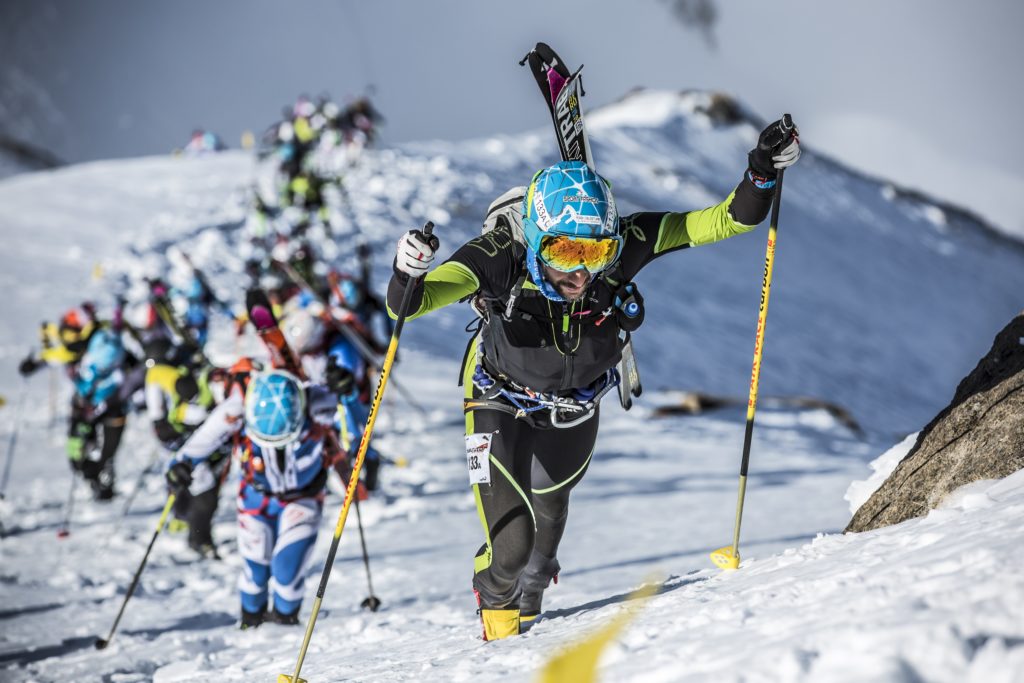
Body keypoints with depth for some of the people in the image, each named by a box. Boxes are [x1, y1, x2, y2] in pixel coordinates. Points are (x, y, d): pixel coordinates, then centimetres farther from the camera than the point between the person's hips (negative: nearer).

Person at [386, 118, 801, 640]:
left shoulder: (622, 245, -34)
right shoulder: (498, 258, -40)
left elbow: (724, 221, -29)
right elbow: (406, 304, -45)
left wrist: (762, 175, -45)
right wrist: (408, 275, -66)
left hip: (575, 408, 3)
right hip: (502, 400, -3)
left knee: (547, 516, 27)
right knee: (509, 542, -14)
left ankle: (527, 604, 63)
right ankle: (496, 606, 25)